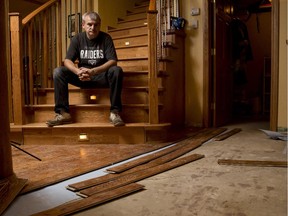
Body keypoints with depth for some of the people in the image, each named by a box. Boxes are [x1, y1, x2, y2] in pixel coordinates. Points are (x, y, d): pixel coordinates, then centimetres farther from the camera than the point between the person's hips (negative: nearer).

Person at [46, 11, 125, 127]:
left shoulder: (106, 38, -4)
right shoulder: (77, 38, 1)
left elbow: (113, 61, -16)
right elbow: (67, 61, -7)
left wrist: (93, 71, -32)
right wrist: (78, 71, -31)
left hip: (101, 75, -2)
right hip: (82, 77, 2)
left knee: (117, 71, -32)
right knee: (58, 72, -20)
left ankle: (114, 112, -30)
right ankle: (63, 113, -22)